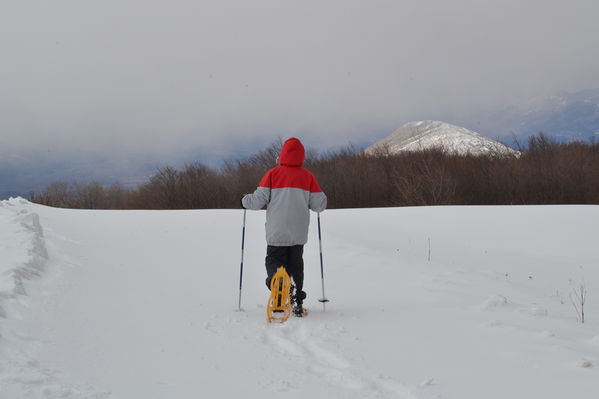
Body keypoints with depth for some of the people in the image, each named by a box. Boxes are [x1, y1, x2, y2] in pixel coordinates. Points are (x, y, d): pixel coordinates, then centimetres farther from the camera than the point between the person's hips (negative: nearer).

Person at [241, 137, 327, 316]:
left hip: (277, 233, -2)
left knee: (274, 262, 5)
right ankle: (297, 302, 8)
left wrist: (245, 200, 15)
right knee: (295, 265, 15)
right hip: (299, 234, 2)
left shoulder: (273, 174, -4)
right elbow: (319, 205, 4)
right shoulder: (308, 176, 2)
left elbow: (258, 200, -6)